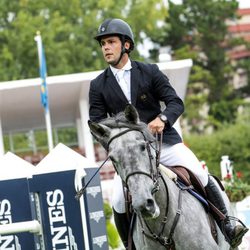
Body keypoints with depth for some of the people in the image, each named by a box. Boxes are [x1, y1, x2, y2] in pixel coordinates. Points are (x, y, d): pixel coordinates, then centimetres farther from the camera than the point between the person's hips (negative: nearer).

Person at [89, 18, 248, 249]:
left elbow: (176, 103, -3)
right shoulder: (98, 86, 5)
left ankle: (227, 225, 2)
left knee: (200, 176, -15)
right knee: (119, 202, -16)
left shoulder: (150, 72, 2)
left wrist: (162, 118, -24)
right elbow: (96, 122, 3)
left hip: (163, 140, -1)